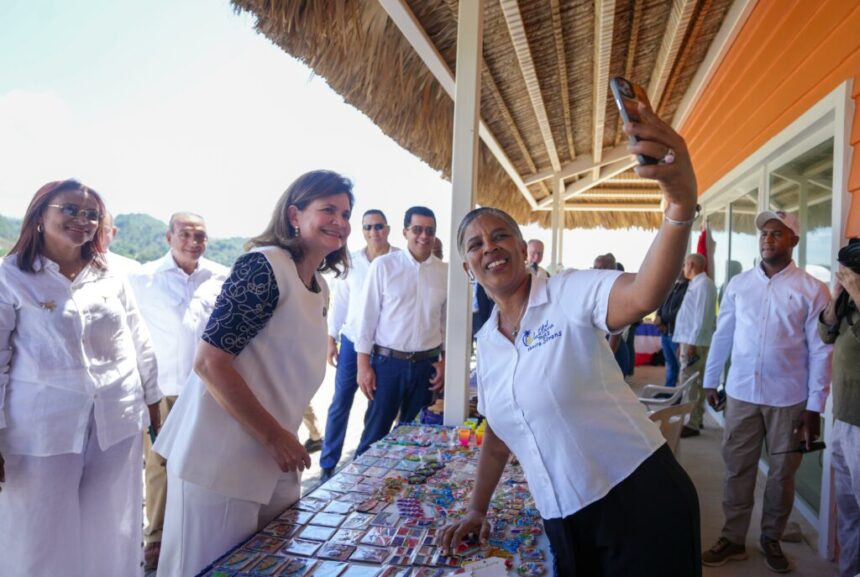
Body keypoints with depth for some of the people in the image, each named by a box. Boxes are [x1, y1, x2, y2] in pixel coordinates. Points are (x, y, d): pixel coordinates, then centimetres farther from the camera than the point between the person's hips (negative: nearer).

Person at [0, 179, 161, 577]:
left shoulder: (111, 277, 7)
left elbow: (141, 346, 11)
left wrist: (153, 402, 13)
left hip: (118, 421, 3)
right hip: (43, 426, -3)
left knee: (109, 534, 14)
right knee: (42, 536, 10)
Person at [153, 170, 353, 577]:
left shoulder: (319, 287, 10)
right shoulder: (263, 267, -16)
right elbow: (210, 363, -21)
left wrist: (284, 439, 14)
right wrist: (274, 436, -17)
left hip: (273, 459, 8)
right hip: (222, 457, -8)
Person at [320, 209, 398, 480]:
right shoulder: (351, 261, 3)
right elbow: (339, 301, 8)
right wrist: (331, 339, 6)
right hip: (352, 341, 2)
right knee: (340, 404, 6)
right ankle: (328, 465, 18)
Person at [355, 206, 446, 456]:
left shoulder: (445, 272, 2)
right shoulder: (383, 265, -6)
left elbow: (448, 321, 9)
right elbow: (368, 316, -5)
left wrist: (444, 361, 6)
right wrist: (363, 365, -7)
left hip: (426, 364, 3)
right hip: (387, 361, -3)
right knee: (375, 432, 7)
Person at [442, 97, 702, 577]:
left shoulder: (569, 293, -13)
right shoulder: (487, 341, 8)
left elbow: (644, 295, -34)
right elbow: (498, 434, 18)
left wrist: (681, 205, -50)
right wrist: (478, 509, 20)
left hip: (640, 500, -6)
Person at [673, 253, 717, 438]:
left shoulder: (703, 284, -14)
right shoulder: (697, 283, 16)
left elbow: (702, 316, -21)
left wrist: (692, 342, -22)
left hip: (695, 341, -10)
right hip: (691, 339, 10)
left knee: (689, 381, -9)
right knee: (696, 381, 15)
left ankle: (691, 423, -5)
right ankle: (696, 418, 24)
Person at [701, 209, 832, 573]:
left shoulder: (812, 290, -5)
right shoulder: (738, 284, 4)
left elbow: (820, 351, -5)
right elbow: (722, 336, 10)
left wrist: (815, 406, -7)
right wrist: (710, 380, 12)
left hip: (788, 399, -2)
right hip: (741, 393, 2)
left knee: (781, 474, 12)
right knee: (737, 469, 9)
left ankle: (772, 540, 32)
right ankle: (733, 540, 24)